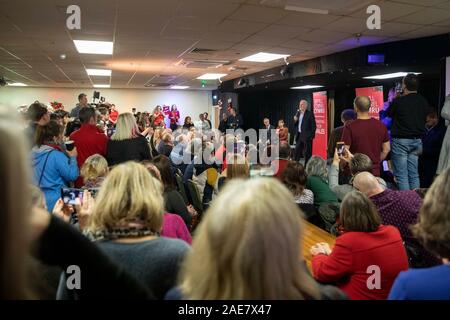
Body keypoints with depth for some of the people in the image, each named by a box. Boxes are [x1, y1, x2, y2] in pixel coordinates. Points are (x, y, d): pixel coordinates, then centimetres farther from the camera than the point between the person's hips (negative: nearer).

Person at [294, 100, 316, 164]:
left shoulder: (310, 114, -6)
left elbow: (313, 126, -9)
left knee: (307, 153, -1)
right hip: (299, 136, 6)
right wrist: (295, 120, -3)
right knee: (297, 152, 10)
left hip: (307, 136, -6)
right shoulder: (298, 113, 14)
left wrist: (311, 136, -14)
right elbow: (295, 125, 17)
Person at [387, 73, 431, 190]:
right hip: (417, 141, 5)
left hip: (400, 141, -5)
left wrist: (392, 100, 17)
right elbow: (425, 117, 13)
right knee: (414, 174, 12)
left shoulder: (398, 101, -14)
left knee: (401, 175, -1)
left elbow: (389, 114, 4)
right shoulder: (424, 102, 2)